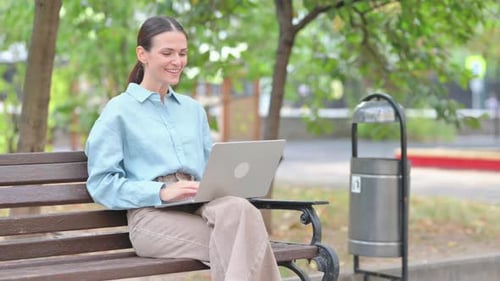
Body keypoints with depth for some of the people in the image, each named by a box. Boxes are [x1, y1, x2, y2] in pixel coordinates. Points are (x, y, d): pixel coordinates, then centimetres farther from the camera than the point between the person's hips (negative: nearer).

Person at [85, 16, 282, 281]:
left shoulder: (193, 109, 25)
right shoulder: (119, 110, 7)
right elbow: (102, 183, -1)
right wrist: (162, 192, -15)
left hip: (198, 207, 5)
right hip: (152, 213, -5)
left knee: (239, 210, -36)